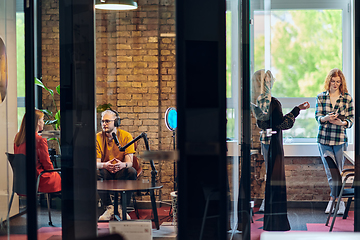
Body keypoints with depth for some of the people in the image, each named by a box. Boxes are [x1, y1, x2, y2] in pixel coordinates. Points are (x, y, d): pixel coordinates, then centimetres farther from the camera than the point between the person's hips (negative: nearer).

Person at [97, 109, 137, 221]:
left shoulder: (126, 136, -8)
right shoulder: (98, 137, -6)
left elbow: (129, 162, -13)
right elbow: (96, 163, -12)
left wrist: (122, 165, -40)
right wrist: (105, 165, -37)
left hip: (121, 172, 0)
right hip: (106, 173, 1)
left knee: (132, 172, -33)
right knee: (96, 173, -32)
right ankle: (109, 208, -20)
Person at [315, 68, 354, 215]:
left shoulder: (347, 98, 3)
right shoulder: (320, 97, 7)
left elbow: (351, 119, 2)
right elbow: (317, 116, 0)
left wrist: (342, 123, -19)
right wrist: (325, 118, -22)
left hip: (340, 139, -1)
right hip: (323, 138, 1)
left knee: (338, 172, 2)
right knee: (330, 172, -1)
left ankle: (334, 199, 15)